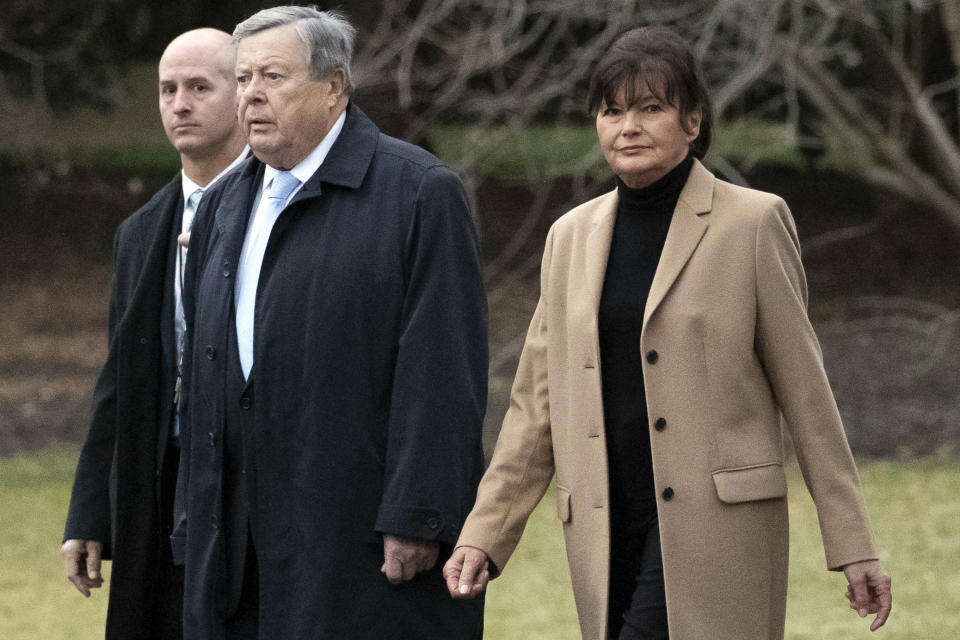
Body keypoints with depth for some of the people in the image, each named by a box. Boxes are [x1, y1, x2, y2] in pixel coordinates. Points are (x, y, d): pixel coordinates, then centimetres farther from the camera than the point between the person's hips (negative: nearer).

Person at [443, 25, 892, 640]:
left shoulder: (753, 222, -1)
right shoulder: (572, 236, 13)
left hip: (712, 529, -5)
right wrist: (484, 536, 7)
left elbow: (806, 392, -1)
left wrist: (853, 546, -2)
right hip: (607, 536, 5)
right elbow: (537, 405, 15)